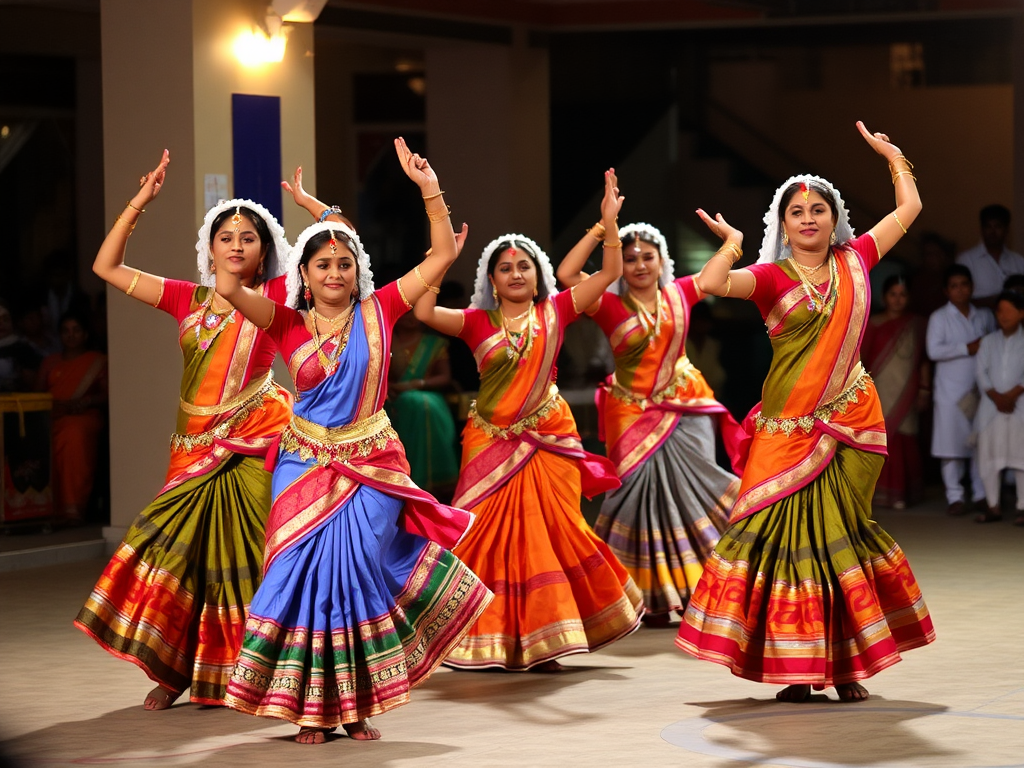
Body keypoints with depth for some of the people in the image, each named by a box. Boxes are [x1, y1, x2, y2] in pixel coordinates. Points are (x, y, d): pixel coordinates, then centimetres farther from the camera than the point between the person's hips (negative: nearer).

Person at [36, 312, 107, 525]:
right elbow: (38, 393, 21)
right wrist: (56, 406, 0)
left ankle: (73, 507, -42)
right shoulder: (50, 363, 27)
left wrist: (86, 402, -9)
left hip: (85, 415, -3)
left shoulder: (98, 361, 18)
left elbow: (107, 393, 8)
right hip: (52, 417, 3)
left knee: (74, 435, -39)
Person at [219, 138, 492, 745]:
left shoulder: (377, 312, 1)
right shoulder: (290, 324, 0)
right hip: (307, 466, 0)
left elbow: (444, 254, -2)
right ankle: (312, 706, 9)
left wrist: (430, 190, -10)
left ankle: (357, 704, 11)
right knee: (309, 577, -1)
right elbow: (229, 287, -15)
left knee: (359, 575, -2)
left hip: (372, 466, 0)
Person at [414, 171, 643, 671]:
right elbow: (424, 312, -13)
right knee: (489, 536, 1)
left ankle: (539, 643, 11)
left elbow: (610, 273, 0)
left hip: (547, 441, 0)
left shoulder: (554, 312, 3)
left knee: (549, 534, 0)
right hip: (491, 442, 0)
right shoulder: (478, 323, 1)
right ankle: (490, 642, 11)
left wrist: (609, 221, -10)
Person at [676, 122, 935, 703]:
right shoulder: (772, 278, 0)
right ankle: (799, 668, 0)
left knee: (836, 535, 3)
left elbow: (909, 207, 21)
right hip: (789, 429, -2)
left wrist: (893, 155, 25)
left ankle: (844, 664, 9)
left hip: (850, 423, 2)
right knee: (787, 532, -5)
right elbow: (710, 284, -19)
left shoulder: (854, 262, 9)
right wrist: (734, 241, -11)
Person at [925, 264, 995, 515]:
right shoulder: (940, 318, 0)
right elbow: (933, 350, -12)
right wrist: (968, 348, -14)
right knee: (952, 444, -3)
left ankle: (981, 494, 11)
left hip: (980, 389, 3)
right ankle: (954, 497, 3)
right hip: (951, 390, -3)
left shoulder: (984, 316, 13)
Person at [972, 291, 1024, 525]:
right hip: (991, 406, 3)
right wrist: (996, 397, -11)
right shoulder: (988, 341, 11)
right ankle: (993, 507, 9)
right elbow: (981, 371, 2)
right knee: (988, 456, 2)